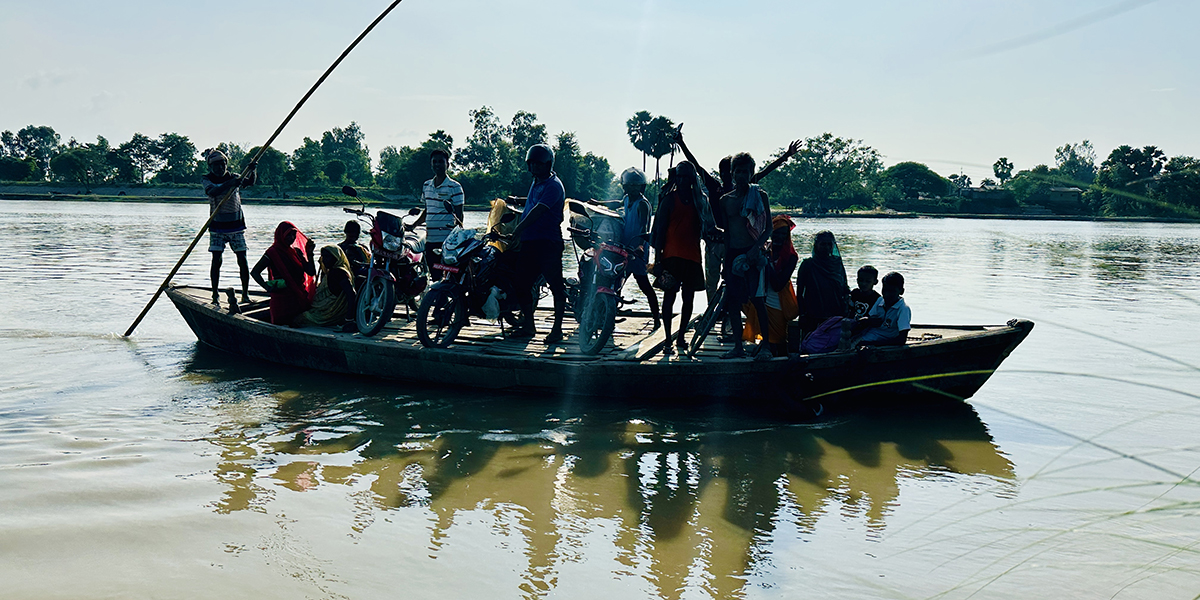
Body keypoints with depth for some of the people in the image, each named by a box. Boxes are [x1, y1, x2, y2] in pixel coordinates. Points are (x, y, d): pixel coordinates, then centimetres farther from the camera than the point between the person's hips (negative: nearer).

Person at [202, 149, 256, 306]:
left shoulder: (234, 177, 4)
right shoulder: (206, 179, -2)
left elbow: (250, 182, -13)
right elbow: (212, 191, -23)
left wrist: (253, 171, -34)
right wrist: (230, 183, -38)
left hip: (236, 225, 1)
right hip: (217, 227, -1)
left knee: (242, 259, -2)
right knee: (216, 260, -6)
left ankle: (245, 294, 4)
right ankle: (215, 295, 1)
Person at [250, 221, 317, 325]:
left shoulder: (297, 251, 11)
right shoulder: (273, 252, -6)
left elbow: (311, 272, 4)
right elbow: (254, 272, -7)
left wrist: (309, 254, -6)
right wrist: (267, 287, -19)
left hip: (300, 296, 6)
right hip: (282, 299, -6)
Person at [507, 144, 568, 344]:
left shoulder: (553, 185, -11)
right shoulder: (536, 183, 19)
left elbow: (537, 212, -22)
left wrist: (516, 232, -26)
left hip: (548, 242, -9)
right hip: (529, 241, 9)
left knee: (556, 286, -3)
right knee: (522, 284, 9)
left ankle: (557, 329, 1)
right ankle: (528, 326, 20)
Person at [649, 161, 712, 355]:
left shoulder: (699, 199, 12)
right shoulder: (669, 199, 0)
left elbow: (704, 227, 19)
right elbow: (660, 229, -2)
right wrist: (658, 259, -7)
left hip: (692, 255, 4)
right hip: (672, 255, -4)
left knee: (689, 297, 7)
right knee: (669, 296, -5)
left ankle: (681, 337, 20)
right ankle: (668, 341, -2)